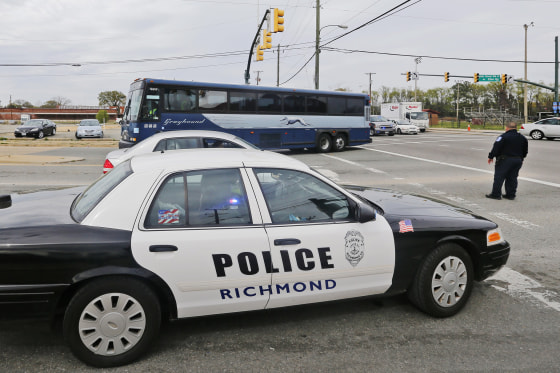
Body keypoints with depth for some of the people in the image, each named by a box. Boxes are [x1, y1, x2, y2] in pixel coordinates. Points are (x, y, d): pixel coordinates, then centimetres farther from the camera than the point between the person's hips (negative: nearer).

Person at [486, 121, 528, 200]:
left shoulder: (504, 136, -11)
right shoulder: (522, 138, 12)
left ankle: (496, 194, -2)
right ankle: (511, 194, 14)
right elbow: (525, 151, 20)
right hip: (518, 160, 7)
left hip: (505, 160, -7)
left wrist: (491, 157, -4)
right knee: (512, 178, 12)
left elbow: (496, 148, -13)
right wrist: (521, 159, 30)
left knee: (499, 177, -2)